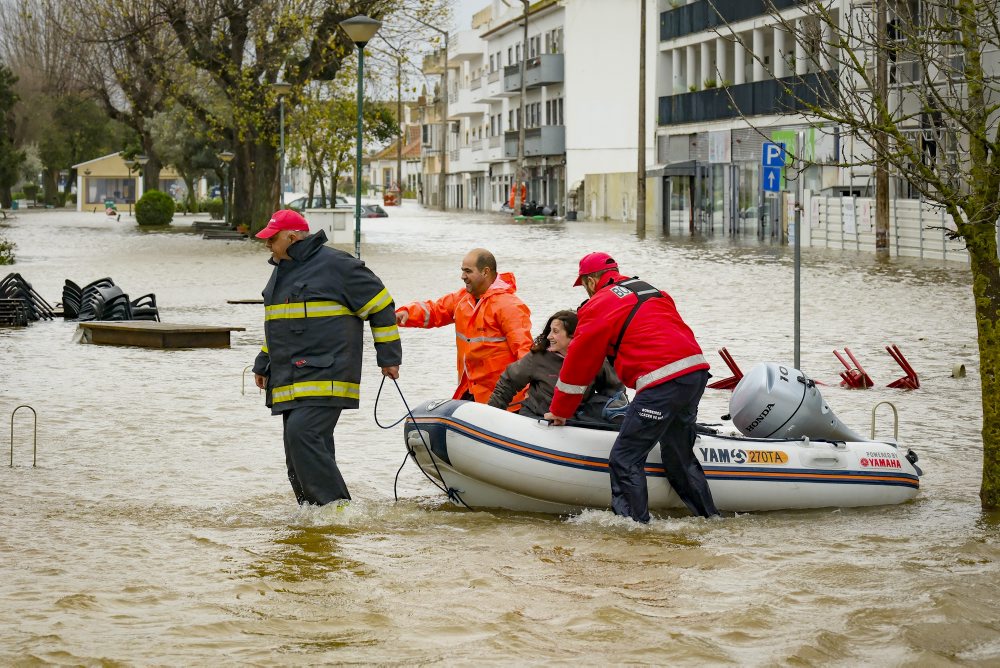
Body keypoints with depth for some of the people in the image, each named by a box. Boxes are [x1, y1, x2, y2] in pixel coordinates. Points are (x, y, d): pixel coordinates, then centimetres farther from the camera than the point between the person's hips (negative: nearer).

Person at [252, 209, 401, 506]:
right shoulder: (282, 270, 20)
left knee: (302, 433, -24)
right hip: (290, 381, 9)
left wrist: (389, 356, -2)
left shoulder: (334, 264, -8)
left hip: (325, 378, -9)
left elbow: (380, 304, -4)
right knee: (300, 453, 6)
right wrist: (264, 365, 29)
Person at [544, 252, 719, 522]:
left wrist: (560, 411, 20)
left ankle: (634, 521, -4)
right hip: (697, 370, 8)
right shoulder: (652, 292, 26)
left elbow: (578, 363, 9)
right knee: (679, 455, 23)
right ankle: (709, 516, 30)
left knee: (625, 459, -1)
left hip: (661, 383, -8)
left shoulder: (598, 306, 4)